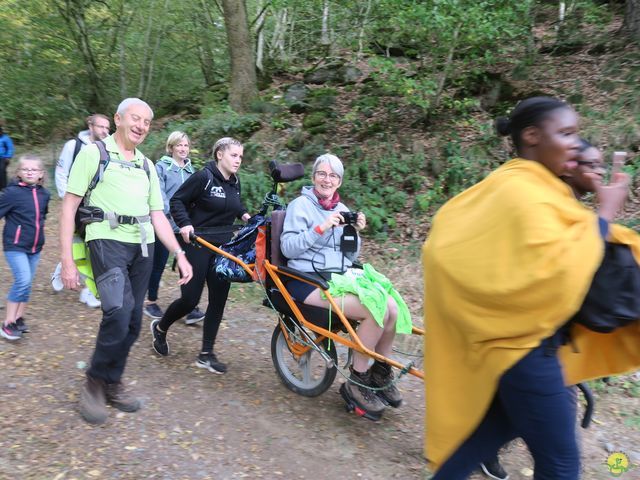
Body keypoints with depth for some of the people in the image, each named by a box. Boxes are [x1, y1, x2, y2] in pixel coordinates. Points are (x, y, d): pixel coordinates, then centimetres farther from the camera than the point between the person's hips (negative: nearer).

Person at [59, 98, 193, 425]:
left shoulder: (147, 165, 18)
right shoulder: (94, 153, 2)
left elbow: (158, 216, 16)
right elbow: (69, 206, -2)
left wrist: (180, 254, 5)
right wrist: (67, 260, -10)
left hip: (143, 246, 6)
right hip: (107, 241, -6)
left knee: (133, 321, 6)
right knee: (119, 311, -22)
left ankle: (112, 384, 24)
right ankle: (94, 383, 0)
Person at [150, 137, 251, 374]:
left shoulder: (235, 182, 9)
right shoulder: (203, 177, -12)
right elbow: (177, 201, -8)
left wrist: (244, 214, 7)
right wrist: (185, 224, -22)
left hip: (223, 246, 7)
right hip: (197, 243, -6)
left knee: (219, 299, 2)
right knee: (190, 298, -4)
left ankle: (206, 354, 13)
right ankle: (160, 328, 28)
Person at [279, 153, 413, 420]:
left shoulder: (342, 210, 16)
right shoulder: (301, 205, -1)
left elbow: (350, 256, 16)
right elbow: (287, 248, -12)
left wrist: (355, 232, -1)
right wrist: (320, 228, -19)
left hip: (341, 276, 6)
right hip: (309, 280, -6)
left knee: (392, 306, -17)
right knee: (376, 310, -26)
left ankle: (381, 374, 5)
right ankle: (357, 382, -9)